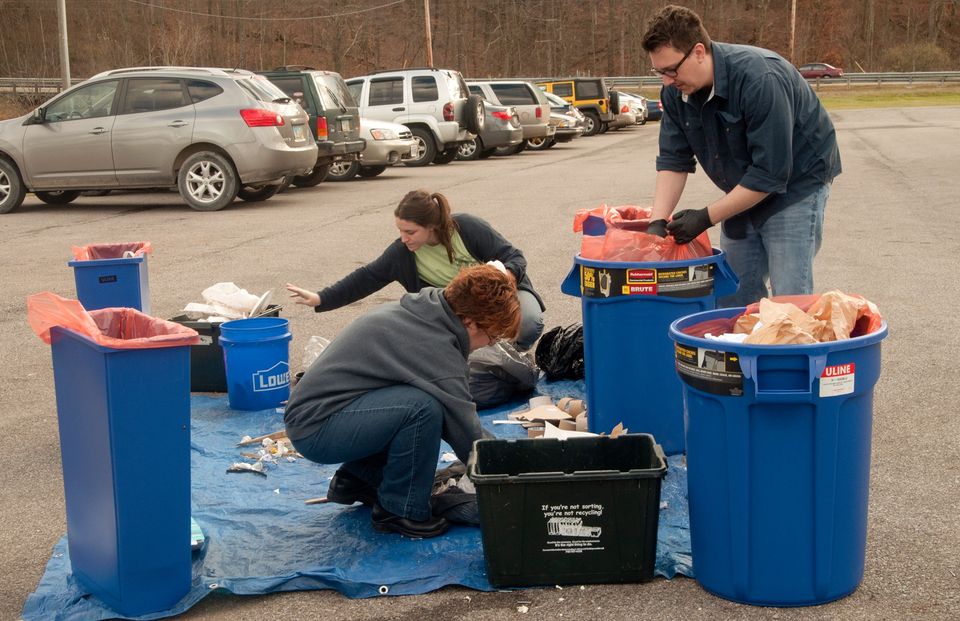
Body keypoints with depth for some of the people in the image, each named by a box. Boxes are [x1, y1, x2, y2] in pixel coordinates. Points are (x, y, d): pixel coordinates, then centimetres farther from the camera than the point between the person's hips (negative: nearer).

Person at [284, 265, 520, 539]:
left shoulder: (417, 310, 6)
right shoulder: (435, 346, -23)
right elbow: (465, 430, -20)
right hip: (314, 430, -10)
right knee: (423, 407, -28)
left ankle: (356, 479, 19)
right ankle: (399, 511, -8)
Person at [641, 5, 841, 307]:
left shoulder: (760, 80, -31)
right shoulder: (676, 90, -9)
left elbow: (770, 174, -30)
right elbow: (673, 160, -4)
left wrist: (707, 217, -26)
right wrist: (658, 221, -17)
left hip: (795, 186, -7)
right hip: (743, 191, 7)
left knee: (789, 300, -10)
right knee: (734, 297, 7)